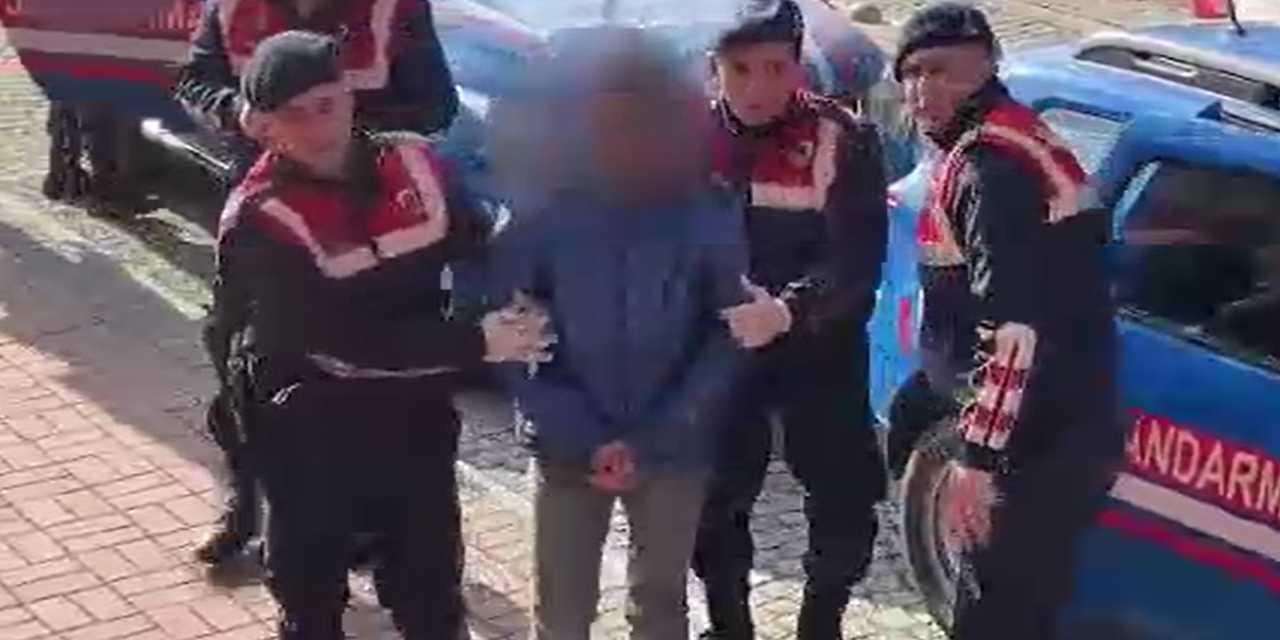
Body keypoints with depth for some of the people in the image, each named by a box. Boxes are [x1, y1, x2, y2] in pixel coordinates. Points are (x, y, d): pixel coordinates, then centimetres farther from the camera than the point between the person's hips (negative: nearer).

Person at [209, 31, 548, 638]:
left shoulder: (414, 164, -5)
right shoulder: (258, 221, -19)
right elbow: (342, 338, -25)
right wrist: (475, 342, -26)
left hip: (416, 412, 4)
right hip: (312, 431, -3)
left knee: (432, 590, 19)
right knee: (311, 588, 16)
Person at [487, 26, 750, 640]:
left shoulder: (707, 213, -8)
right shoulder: (540, 215, -9)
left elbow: (729, 332, -6)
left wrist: (653, 440, -13)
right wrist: (584, 438, -14)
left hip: (674, 450, 1)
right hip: (569, 450, 0)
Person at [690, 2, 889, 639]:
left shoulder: (841, 140, -15)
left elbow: (858, 259, -22)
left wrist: (787, 311, -38)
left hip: (820, 347, -2)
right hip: (718, 346, 2)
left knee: (845, 500, 1)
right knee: (714, 500, 10)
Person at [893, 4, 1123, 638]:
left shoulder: (989, 165, -18)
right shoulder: (1008, 142, 16)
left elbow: (1013, 324, -27)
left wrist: (976, 455, -26)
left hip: (1032, 443, -11)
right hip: (1060, 431, 11)